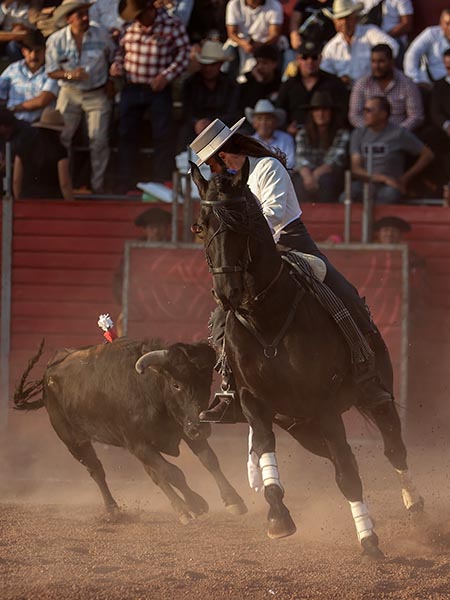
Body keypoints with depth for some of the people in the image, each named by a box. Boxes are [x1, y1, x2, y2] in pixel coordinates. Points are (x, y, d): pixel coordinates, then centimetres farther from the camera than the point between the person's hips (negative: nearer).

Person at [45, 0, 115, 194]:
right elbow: (51, 71, -5)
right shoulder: (56, 40, -8)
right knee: (60, 139, -2)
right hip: (70, 93, 0)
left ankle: (98, 185, 6)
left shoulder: (101, 35, -6)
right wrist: (70, 75, -23)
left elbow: (113, 59, 10)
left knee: (99, 141, -3)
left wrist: (110, 82, 1)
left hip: (97, 94, 0)